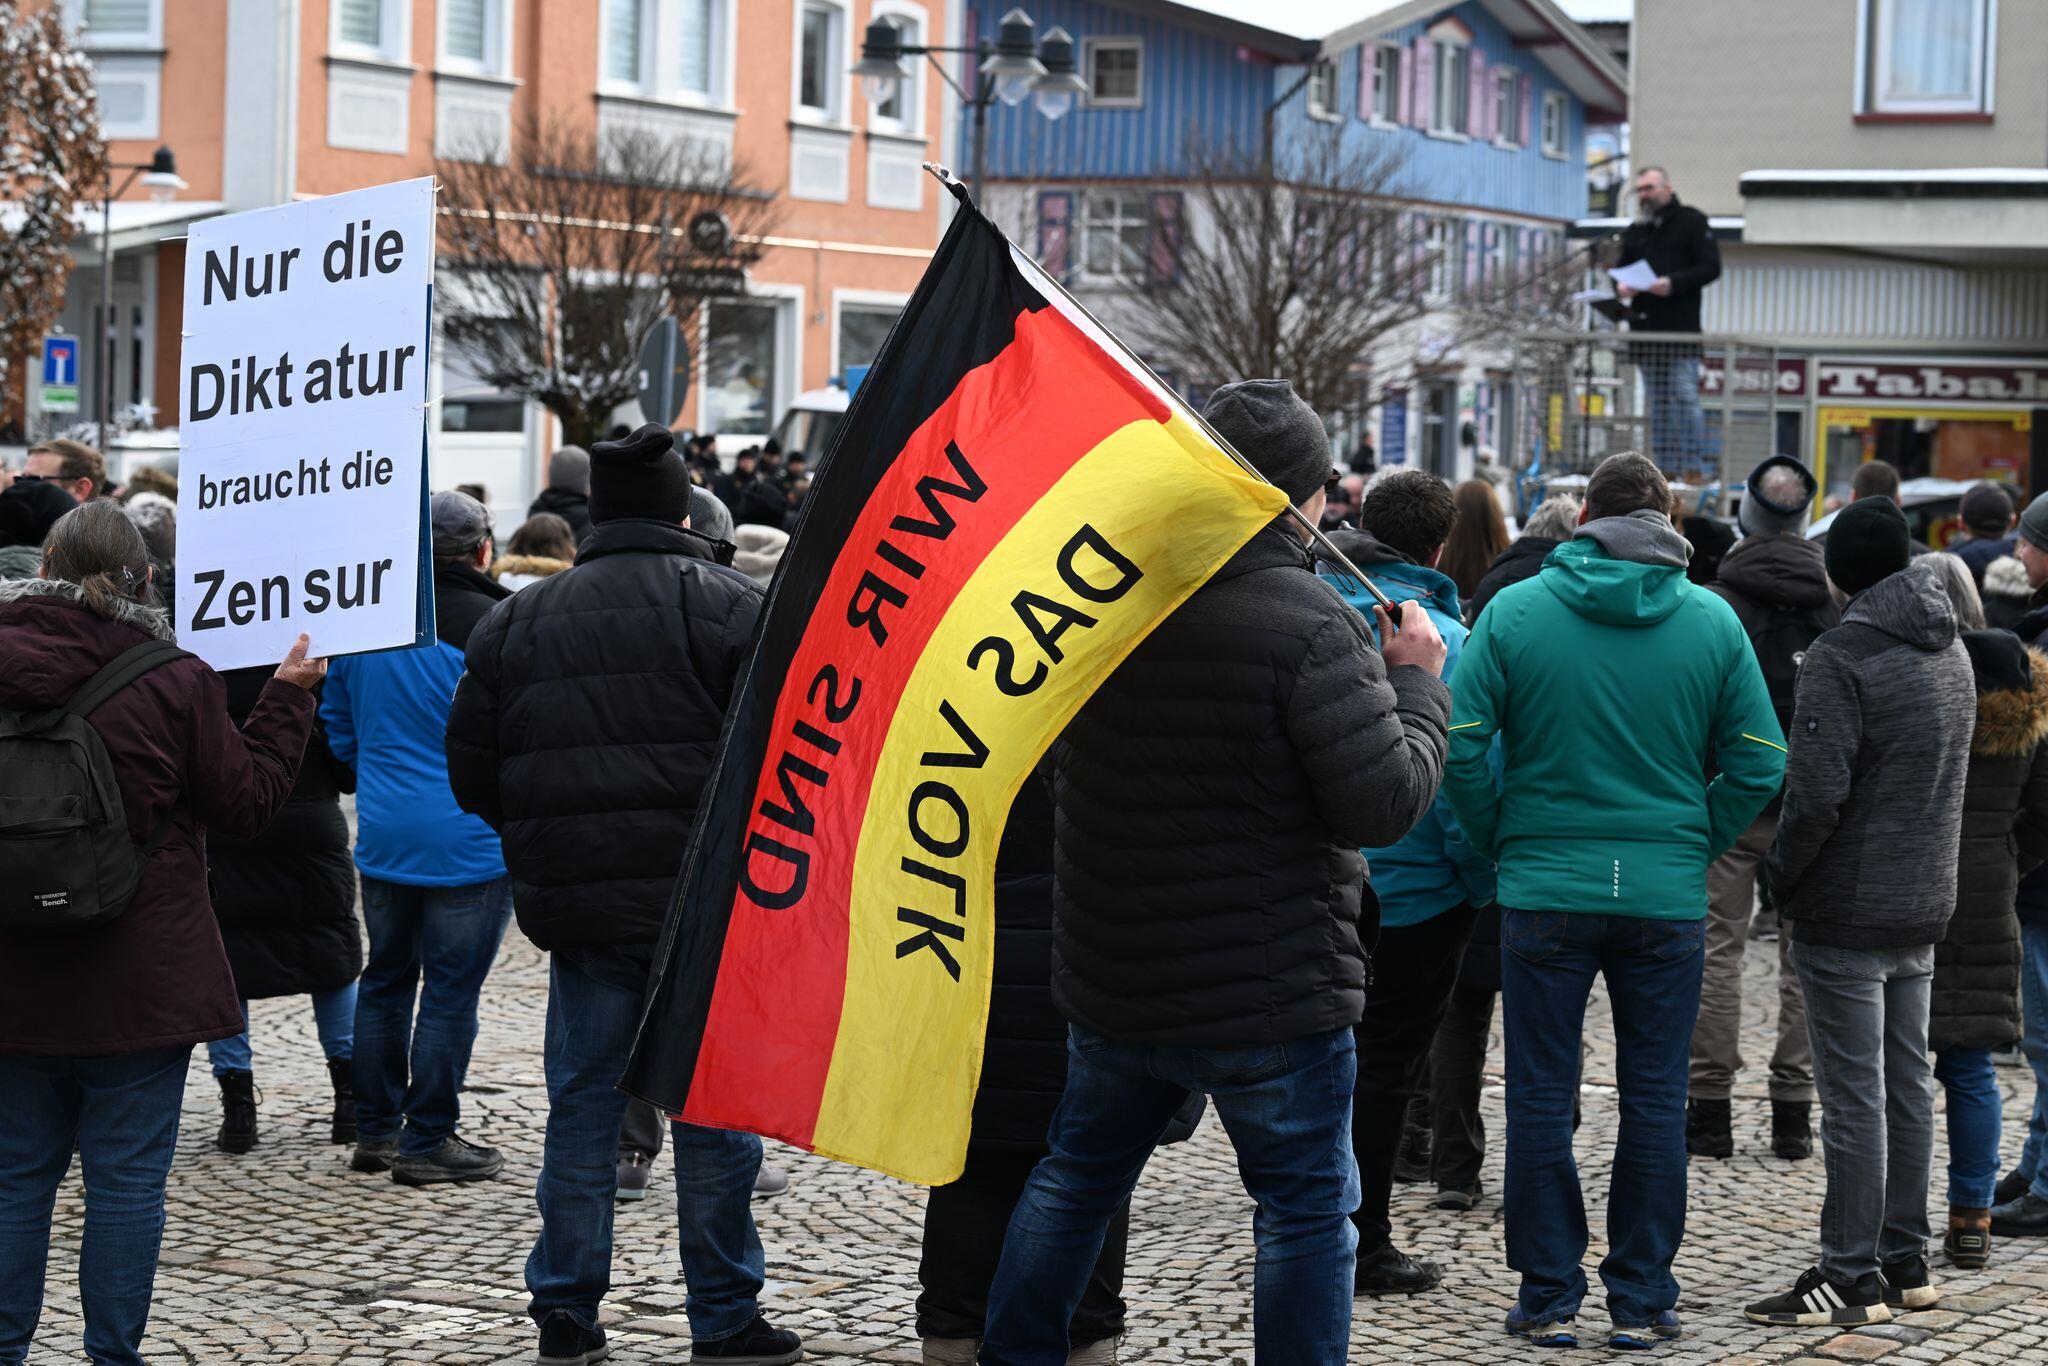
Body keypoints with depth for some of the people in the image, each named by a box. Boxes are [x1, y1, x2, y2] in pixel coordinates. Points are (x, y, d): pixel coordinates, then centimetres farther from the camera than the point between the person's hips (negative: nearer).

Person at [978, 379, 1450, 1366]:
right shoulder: (1310, 627, -20)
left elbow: (1056, 756, 16)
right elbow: (1385, 803, -21)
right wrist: (1417, 682, -6)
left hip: (1110, 981, 6)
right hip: (1271, 996, -6)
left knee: (1078, 1174, 21)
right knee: (1308, 1209, 7)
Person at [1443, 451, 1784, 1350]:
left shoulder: (1515, 611, -3)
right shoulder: (1712, 621, 0)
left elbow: (1459, 744, -7)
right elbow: (1758, 762, -1)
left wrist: (1501, 840, 5)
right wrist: (1696, 845, 10)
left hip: (1544, 892, -1)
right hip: (1667, 896, 1)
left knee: (1540, 1098, 7)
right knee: (1655, 1099, 9)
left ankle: (1548, 1297, 11)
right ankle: (1641, 1299, 13)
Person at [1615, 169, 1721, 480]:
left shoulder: (1690, 221, 2)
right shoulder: (1635, 231, 19)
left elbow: (1711, 267, -6)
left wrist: (1673, 283, -20)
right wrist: (1620, 288, -1)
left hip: (1680, 328, -6)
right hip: (1646, 331, 6)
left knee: (1685, 398, -11)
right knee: (1658, 404, 7)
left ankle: (1695, 466, -10)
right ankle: (1666, 468, 10)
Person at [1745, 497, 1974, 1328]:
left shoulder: (1842, 656, -15)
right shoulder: (1952, 652, 11)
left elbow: (1817, 791, -22)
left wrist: (1781, 881, -9)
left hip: (1847, 910, -8)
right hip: (1925, 907, 8)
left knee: (1854, 1096, -5)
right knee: (1907, 1084, 14)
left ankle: (1852, 1279, -2)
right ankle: (1904, 1262, 21)